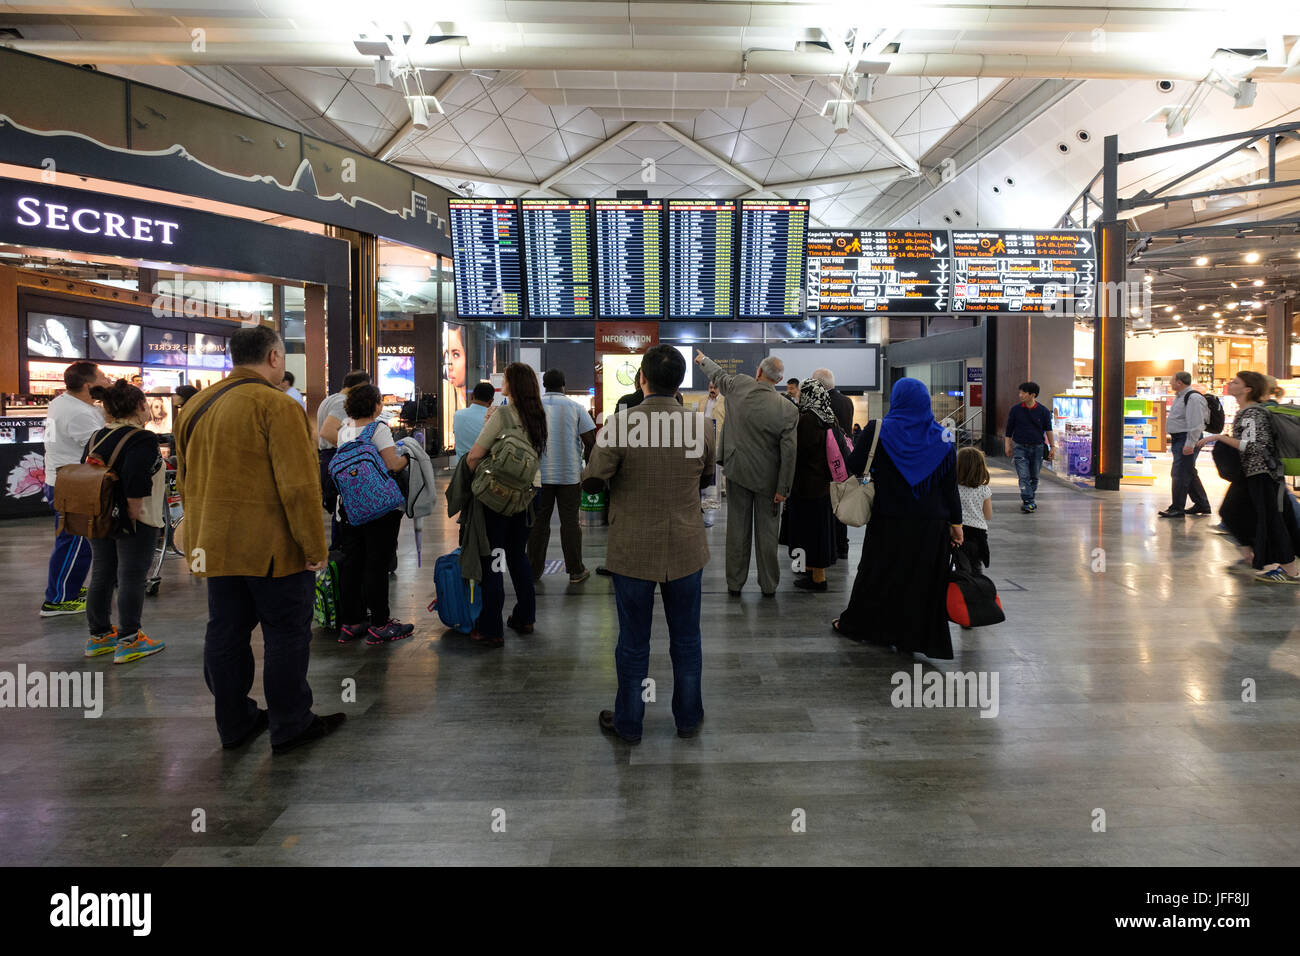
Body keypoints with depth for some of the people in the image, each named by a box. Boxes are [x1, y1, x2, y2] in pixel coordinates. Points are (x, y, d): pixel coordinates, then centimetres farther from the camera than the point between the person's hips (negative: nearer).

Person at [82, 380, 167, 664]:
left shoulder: (96, 438, 10)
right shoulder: (143, 439, -16)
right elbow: (136, 482, -27)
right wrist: (134, 513, -19)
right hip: (132, 523, -8)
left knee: (101, 576, 16)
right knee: (131, 578, -2)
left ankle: (98, 636, 25)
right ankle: (128, 642, 2)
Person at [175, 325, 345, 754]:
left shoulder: (195, 406, 12)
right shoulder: (277, 406, -15)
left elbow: (186, 482, 19)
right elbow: (298, 485, -20)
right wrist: (315, 546, -14)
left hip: (215, 546, 8)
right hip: (271, 547, -8)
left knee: (225, 634, 14)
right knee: (286, 635, 3)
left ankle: (235, 723, 25)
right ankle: (290, 727, 12)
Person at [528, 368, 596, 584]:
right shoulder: (575, 407, -1)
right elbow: (590, 440, -4)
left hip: (539, 475, 1)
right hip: (570, 475, -1)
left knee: (539, 522, 8)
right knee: (570, 522, 4)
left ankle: (534, 570, 14)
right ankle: (576, 571, 9)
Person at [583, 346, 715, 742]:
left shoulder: (620, 424, -16)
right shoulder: (700, 424, -6)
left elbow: (592, 481, -10)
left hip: (633, 551, -2)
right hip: (686, 550, 2)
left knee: (633, 643, 12)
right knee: (686, 639, 17)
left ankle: (628, 723, 28)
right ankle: (688, 718, 32)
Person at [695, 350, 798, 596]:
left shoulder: (739, 385, -11)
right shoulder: (788, 410, -15)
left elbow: (718, 376, 13)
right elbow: (788, 453, -13)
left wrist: (703, 360, 34)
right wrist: (783, 488, -6)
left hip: (738, 470, 2)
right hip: (767, 477, -2)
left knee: (737, 527, 10)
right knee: (767, 531, 9)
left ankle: (734, 583, 19)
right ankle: (768, 585, 19)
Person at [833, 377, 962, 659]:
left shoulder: (877, 430, -8)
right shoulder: (941, 438, -2)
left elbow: (852, 468, -9)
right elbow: (950, 486, -1)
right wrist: (956, 524, 5)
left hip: (889, 520, -1)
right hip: (932, 525, 1)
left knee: (877, 572, 14)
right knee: (923, 578, 11)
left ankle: (855, 623, 28)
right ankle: (915, 634, 18)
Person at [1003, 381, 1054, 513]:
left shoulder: (1043, 411, -2)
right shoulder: (1015, 409, -2)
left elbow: (1048, 429, 5)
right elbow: (1009, 429, 6)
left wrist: (1051, 447, 3)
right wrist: (1007, 445, 5)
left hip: (1037, 447, 1)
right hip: (1020, 447, -1)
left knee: (1034, 477, 10)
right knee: (1023, 477, -10)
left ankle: (1031, 498, 25)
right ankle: (1028, 502, -12)